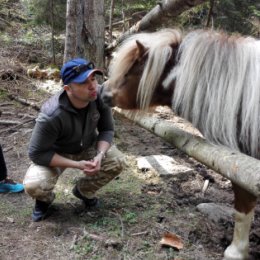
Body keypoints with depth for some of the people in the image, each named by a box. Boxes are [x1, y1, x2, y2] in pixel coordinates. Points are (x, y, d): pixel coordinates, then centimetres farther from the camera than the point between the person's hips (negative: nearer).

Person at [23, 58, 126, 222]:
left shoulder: (100, 95, -25)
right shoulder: (52, 115, -37)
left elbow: (107, 129, -12)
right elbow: (37, 153, -28)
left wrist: (100, 155, -30)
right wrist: (77, 164, -32)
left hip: (88, 147, 4)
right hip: (54, 154, -4)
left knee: (118, 162, -16)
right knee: (33, 186, -29)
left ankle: (84, 191, 13)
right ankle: (45, 198, 13)